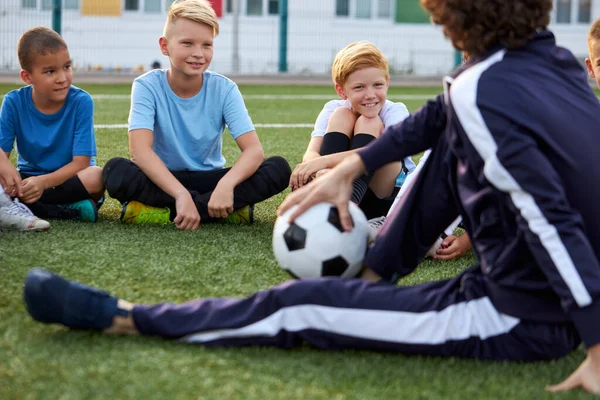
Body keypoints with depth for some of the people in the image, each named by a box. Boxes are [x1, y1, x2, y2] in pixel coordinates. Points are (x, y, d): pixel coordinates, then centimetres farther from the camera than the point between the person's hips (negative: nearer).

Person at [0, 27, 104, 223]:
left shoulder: (81, 102, -13)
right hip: (28, 178, 2)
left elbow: (80, 162, -16)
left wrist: (43, 182, -34)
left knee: (96, 177, -34)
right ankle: (70, 210, -26)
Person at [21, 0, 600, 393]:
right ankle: (374, 275, 22)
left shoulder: (482, 94, -24)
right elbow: (439, 116, 16)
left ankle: (120, 318, 9)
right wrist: (352, 166, 15)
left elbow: (554, 222, -29)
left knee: (299, 306, -2)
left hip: (520, 322, -8)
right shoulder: (550, 56, 2)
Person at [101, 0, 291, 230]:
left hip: (210, 180, 2)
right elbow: (140, 149, -26)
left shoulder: (224, 89, -8)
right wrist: (181, 195, -40)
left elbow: (254, 150, -18)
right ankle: (225, 210, -25)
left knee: (279, 169, -21)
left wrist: (226, 184, -40)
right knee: (116, 172, -33)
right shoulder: (147, 86, -12)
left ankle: (166, 212, -24)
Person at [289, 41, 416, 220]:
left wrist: (325, 160, -51)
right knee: (341, 115, -19)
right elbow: (311, 154, -25)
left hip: (390, 194, -2)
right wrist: (323, 172, -51)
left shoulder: (395, 111, -17)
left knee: (368, 122, -24)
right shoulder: (333, 109, -9)